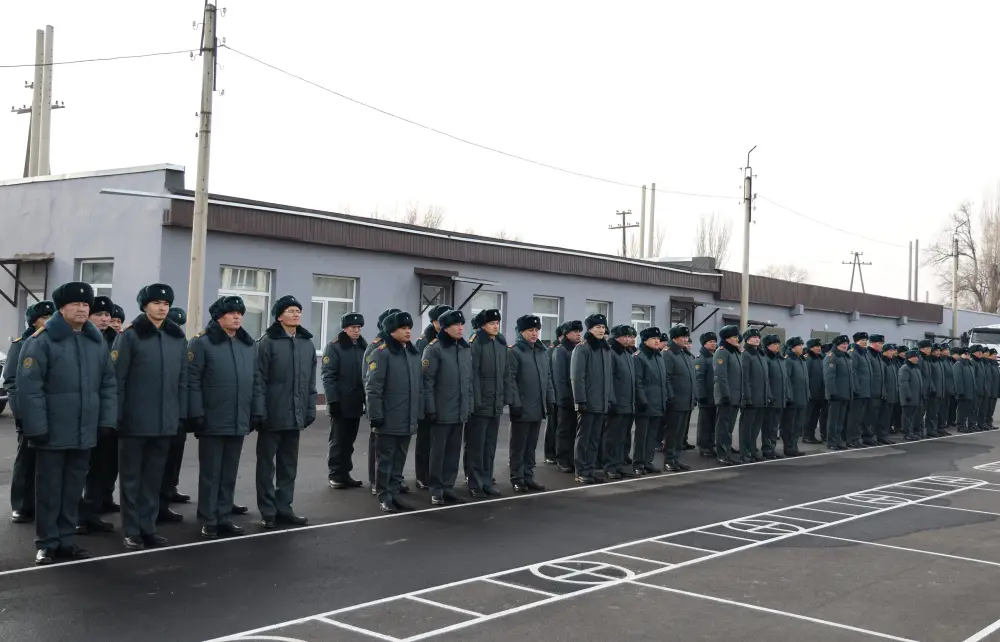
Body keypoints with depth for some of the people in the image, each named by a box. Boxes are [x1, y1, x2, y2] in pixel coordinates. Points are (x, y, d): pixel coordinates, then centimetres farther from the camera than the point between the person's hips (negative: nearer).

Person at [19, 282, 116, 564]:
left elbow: (109, 384, 11)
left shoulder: (98, 341, 10)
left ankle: (66, 541, 22)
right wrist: (37, 427, -17)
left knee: (74, 489, 12)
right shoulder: (42, 340, -8)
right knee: (49, 489, 4)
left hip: (85, 432, 5)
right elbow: (29, 387, -13)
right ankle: (47, 543, 14)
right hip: (53, 432, -5)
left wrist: (108, 420, 3)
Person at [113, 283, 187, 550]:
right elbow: (117, 378, -8)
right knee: (132, 477, 5)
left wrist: (182, 415, 7)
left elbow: (182, 380, 10)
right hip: (135, 420, -4)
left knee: (154, 477, 11)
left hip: (165, 421, 4)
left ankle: (148, 527, 20)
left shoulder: (178, 338, 8)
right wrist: (116, 415, -12)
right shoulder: (130, 336, -5)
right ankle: (131, 531, 13)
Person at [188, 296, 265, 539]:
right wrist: (196, 414, -15)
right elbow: (192, 380, -10)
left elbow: (256, 381, 14)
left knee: (230, 474, 12)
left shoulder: (249, 344, 11)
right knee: (210, 474, 4)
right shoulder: (202, 343, -7)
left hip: (239, 422, 5)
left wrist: (258, 411, 10)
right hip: (212, 422, -5)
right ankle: (209, 521, 12)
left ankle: (224, 518, 21)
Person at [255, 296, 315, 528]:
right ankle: (268, 511, 10)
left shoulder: (307, 343, 10)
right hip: (272, 414, -5)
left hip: (295, 414, 5)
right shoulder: (268, 342, -6)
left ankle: (283, 508, 20)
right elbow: (259, 379, -10)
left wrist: (310, 409, 9)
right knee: (267, 463, 4)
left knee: (289, 464, 11)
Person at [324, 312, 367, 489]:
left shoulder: (363, 347, 10)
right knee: (337, 440, 2)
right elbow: (328, 376, -11)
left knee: (349, 440, 11)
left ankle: (345, 473, 19)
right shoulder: (334, 347, -6)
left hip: (356, 403, 5)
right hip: (340, 403, -5)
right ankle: (334, 475, 10)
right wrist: (332, 400, -17)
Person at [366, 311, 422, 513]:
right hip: (388, 420, -7)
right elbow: (373, 388, -13)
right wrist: (375, 415, -17)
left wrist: (419, 413, 13)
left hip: (407, 420, 7)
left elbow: (419, 386, 17)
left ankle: (394, 493, 22)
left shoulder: (414, 354, 13)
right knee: (385, 459, 4)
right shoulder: (381, 354, -10)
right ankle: (385, 497, 11)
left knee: (400, 459, 13)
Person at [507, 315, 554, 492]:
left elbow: (547, 378, 16)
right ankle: (517, 479, 10)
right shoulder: (515, 351, -8)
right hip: (522, 408, -6)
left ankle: (528, 477, 19)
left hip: (538, 408, 6)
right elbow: (510, 379, -13)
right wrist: (515, 403, -17)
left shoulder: (542, 351, 12)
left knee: (531, 445, 12)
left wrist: (550, 399, 10)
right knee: (519, 446, 3)